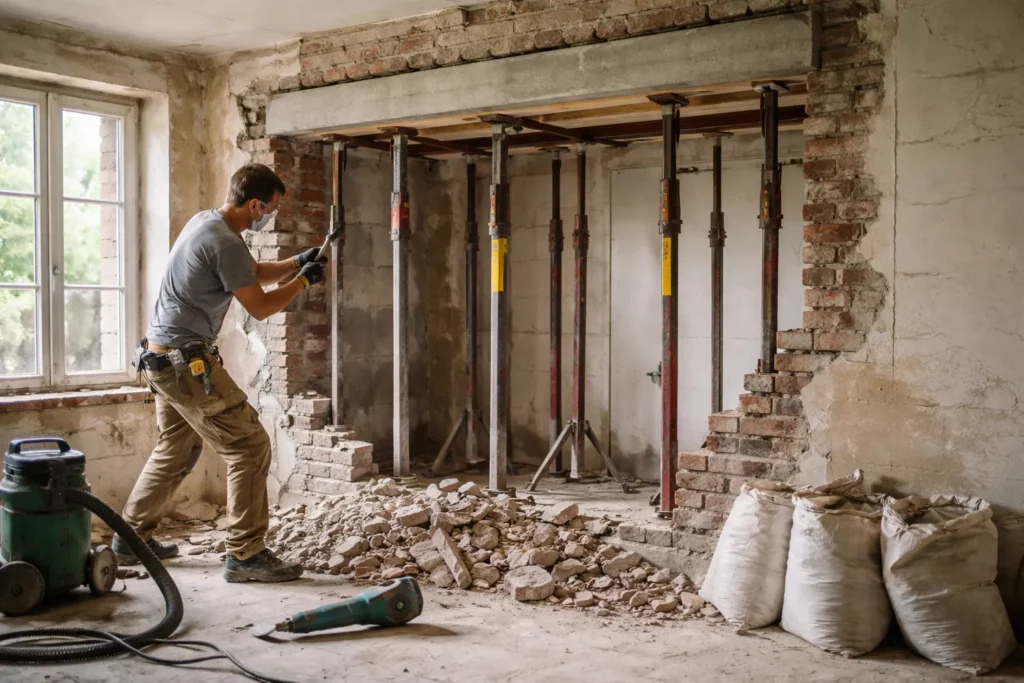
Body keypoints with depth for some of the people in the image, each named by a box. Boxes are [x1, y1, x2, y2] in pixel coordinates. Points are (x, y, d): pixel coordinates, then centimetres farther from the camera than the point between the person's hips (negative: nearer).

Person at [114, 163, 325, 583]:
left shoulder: (206, 221, 11)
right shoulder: (225, 242, -21)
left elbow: (254, 273, 24)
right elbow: (259, 307, -13)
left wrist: (296, 263, 14)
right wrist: (303, 282, 0)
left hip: (162, 358, 11)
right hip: (187, 362, -11)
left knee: (175, 451, 22)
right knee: (249, 447, -7)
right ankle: (245, 555, -4)